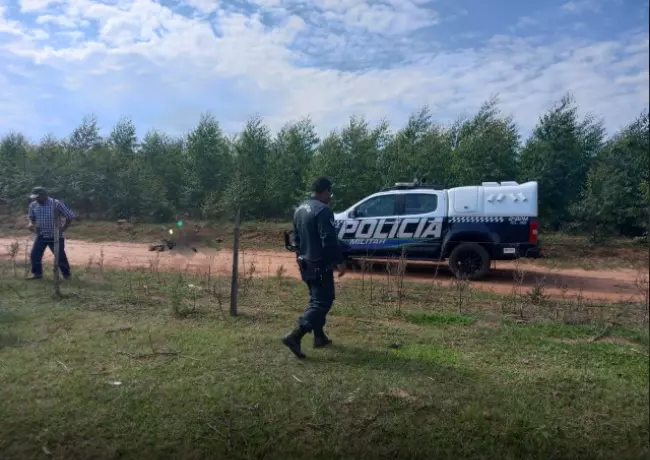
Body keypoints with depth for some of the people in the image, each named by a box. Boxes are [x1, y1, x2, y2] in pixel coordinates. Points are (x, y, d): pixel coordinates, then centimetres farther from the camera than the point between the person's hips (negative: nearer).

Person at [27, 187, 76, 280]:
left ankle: (66, 274, 16)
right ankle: (37, 273, 19)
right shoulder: (33, 205, 0)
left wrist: (63, 228, -10)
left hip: (55, 236, -4)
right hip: (40, 236, 4)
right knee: (35, 254, 1)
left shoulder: (56, 204, -16)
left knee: (60, 256, 2)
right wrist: (31, 224, -4)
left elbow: (70, 216, -11)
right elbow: (31, 217, 18)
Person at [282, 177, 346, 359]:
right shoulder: (323, 210, -18)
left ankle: (319, 337, 26)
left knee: (315, 299, 19)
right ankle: (295, 336, -16)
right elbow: (330, 240, -24)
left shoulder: (300, 210, 12)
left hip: (305, 263, 10)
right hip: (320, 264, -10)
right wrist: (339, 261, -17)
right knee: (322, 302, -6)